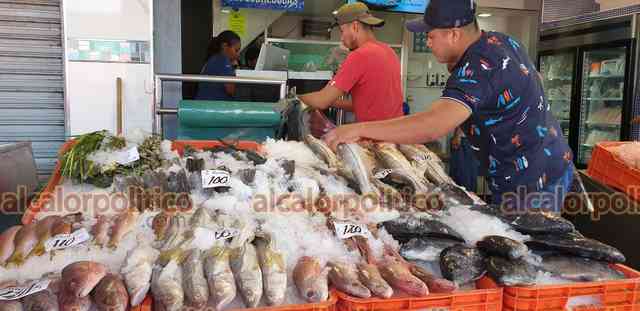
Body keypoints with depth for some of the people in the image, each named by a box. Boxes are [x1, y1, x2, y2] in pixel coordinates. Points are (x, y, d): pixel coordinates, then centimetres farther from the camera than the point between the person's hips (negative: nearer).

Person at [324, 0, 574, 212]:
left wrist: (359, 129, -36)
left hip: (530, 184, -10)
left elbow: (432, 127, -40)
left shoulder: (477, 70, -27)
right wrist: (454, 63, -1)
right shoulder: (502, 40, 2)